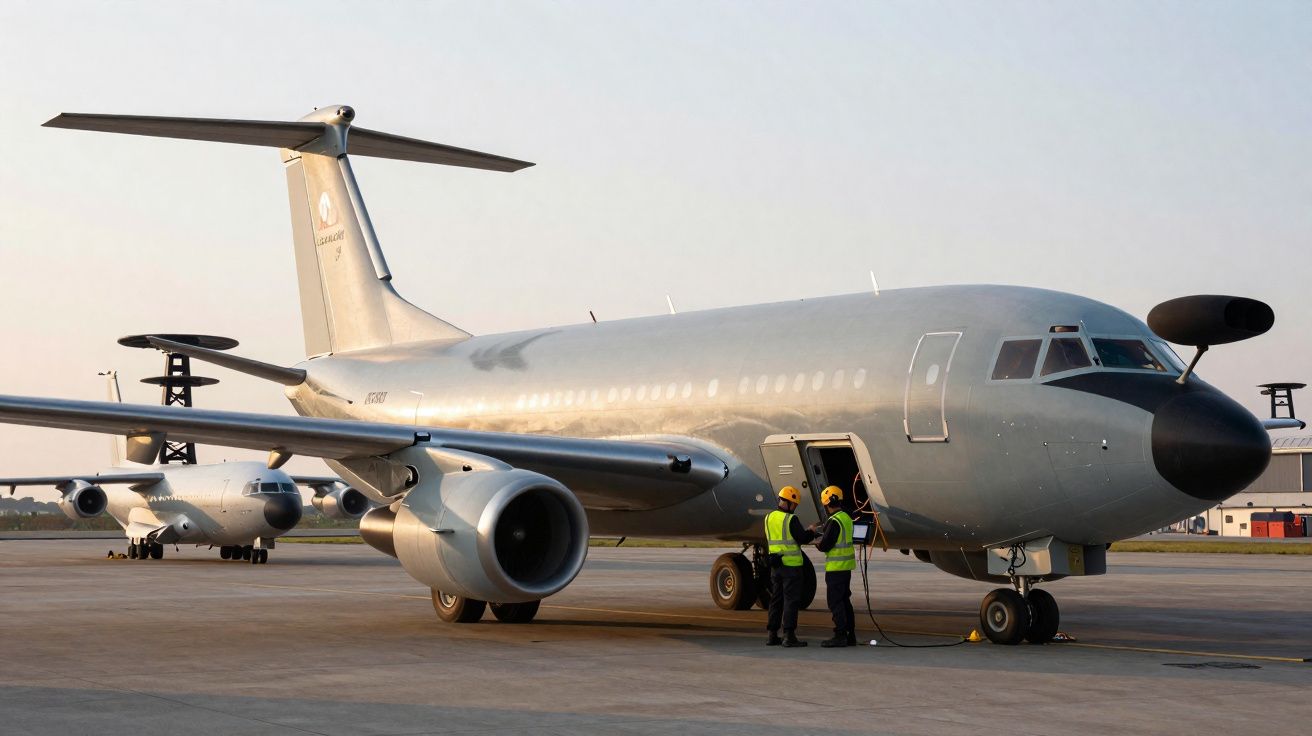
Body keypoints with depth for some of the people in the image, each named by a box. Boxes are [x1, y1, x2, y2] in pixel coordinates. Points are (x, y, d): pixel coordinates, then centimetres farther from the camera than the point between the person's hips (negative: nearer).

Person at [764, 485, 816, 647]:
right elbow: (802, 538, -13)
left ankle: (772, 635, 14)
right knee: (791, 600, -4)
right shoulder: (791, 519, -14)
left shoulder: (769, 518, 9)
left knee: (776, 599, 12)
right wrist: (812, 532, 10)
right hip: (791, 565, -7)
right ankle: (789, 636, -6)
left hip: (775, 565, 7)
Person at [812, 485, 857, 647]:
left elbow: (826, 545, -19)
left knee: (835, 601, -4)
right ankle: (850, 635, 16)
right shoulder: (846, 518, 11)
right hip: (847, 566, 9)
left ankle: (840, 635, -5)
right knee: (845, 600, 14)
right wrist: (821, 535, 14)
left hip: (836, 567, -9)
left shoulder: (834, 521, -18)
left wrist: (817, 544, 2)